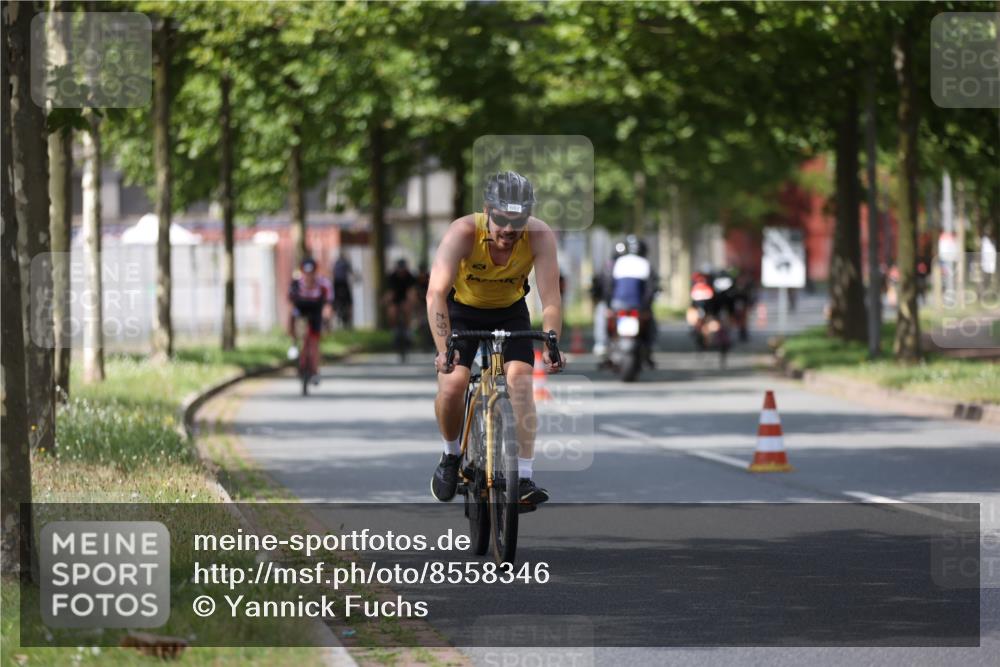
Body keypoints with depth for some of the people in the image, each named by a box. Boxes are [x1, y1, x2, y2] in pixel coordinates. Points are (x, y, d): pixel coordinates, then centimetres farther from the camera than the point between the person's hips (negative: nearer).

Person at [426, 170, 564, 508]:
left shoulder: (540, 236, -29)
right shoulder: (463, 233, -33)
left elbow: (551, 298, -31)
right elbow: (436, 293, -41)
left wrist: (551, 346, -47)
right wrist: (444, 349, -52)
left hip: (510, 311, 1)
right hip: (462, 307, -1)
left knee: (520, 380, -19)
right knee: (452, 384, -17)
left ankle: (524, 478, -17)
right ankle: (451, 456, 11)